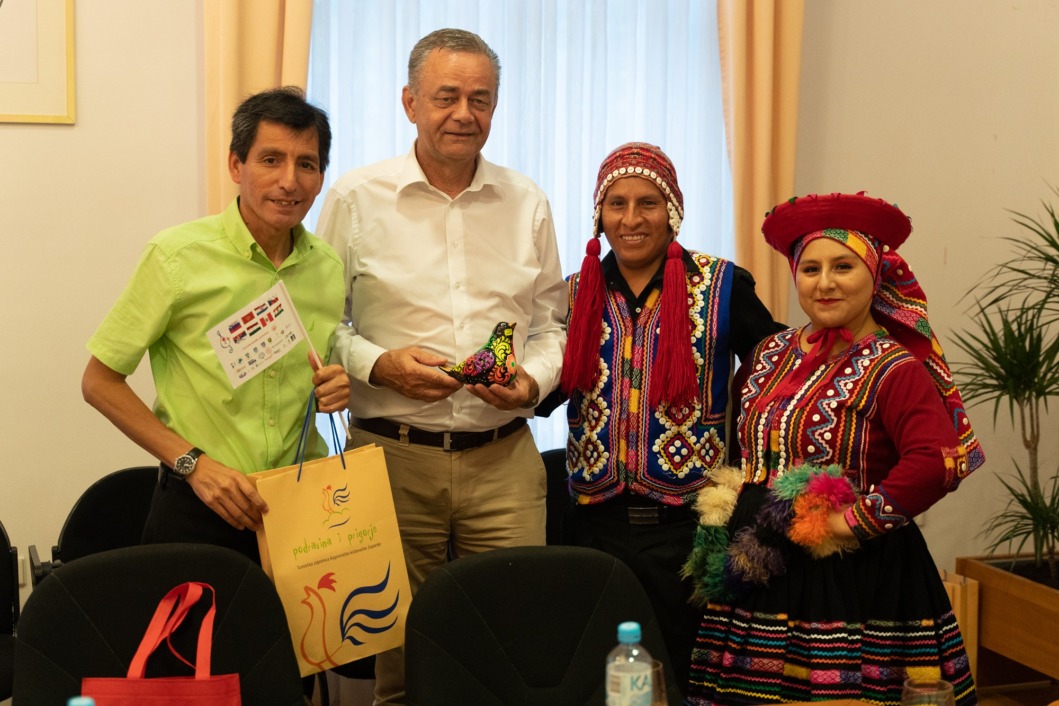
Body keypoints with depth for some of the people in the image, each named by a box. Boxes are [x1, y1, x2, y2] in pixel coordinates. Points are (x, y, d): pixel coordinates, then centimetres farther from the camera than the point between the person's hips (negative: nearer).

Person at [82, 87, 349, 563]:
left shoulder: (329, 268, 2)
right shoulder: (178, 255, -11)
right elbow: (100, 382, -7)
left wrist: (337, 390, -5)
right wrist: (193, 463, -14)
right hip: (197, 511, -3)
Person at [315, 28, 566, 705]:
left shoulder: (527, 204, 9)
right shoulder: (356, 198, 1)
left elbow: (553, 320, 15)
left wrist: (534, 379, -4)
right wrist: (378, 365, -12)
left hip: (505, 458, 2)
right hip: (392, 455, -2)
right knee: (395, 645, 5)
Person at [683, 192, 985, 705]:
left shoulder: (893, 370, -11)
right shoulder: (773, 354, 9)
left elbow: (936, 462, -25)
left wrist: (853, 521, -20)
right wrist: (731, 503, 10)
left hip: (858, 580, -5)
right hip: (761, 568, 6)